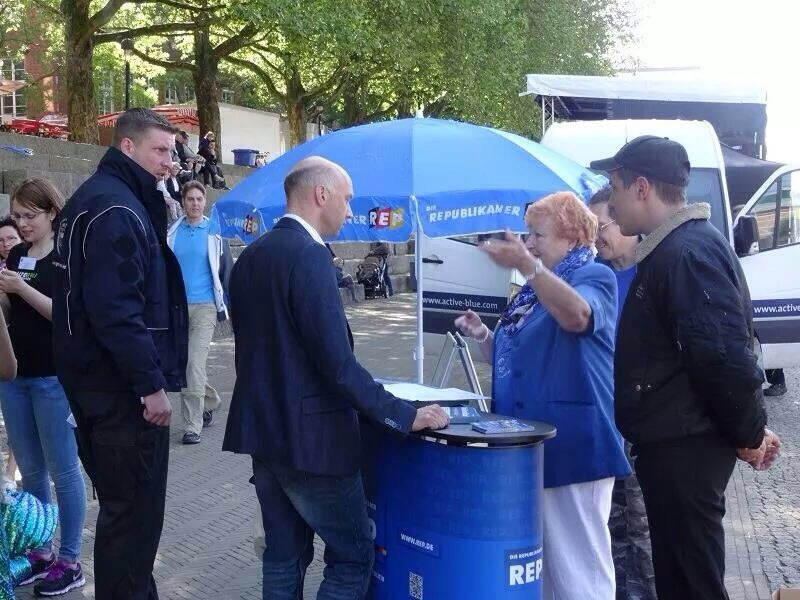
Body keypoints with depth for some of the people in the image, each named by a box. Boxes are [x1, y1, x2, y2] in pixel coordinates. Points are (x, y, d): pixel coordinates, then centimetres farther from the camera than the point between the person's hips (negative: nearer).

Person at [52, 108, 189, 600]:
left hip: (102, 380, 11)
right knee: (135, 509, -1)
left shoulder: (99, 199, 15)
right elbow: (116, 309, -25)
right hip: (124, 388, -11)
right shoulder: (115, 208, -17)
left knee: (123, 503, 20)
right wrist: (152, 384, -23)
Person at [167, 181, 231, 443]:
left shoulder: (215, 233, 2)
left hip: (205, 306, -3)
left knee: (194, 364, -10)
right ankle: (210, 401, 35)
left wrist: (228, 306, 2)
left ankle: (192, 425, -3)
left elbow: (226, 270, 5)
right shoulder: (171, 233, 6)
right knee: (183, 363, 11)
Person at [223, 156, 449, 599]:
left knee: (284, 556, 17)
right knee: (352, 557, 4)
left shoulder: (250, 256, 8)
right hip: (309, 436, -9)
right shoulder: (309, 256, -19)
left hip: (262, 430, 9)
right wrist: (404, 416, -18)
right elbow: (338, 364, -23)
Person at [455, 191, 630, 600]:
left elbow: (578, 316, -31)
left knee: (576, 565, -4)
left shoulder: (594, 276, -7)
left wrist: (527, 265, -41)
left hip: (571, 445, -9)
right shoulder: (534, 289, 18)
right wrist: (483, 336, 6)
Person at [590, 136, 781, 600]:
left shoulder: (688, 251, -19)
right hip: (675, 440, 10)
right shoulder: (671, 247, 15)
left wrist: (749, 433, -15)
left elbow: (726, 353, -25)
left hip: (684, 446, -10)